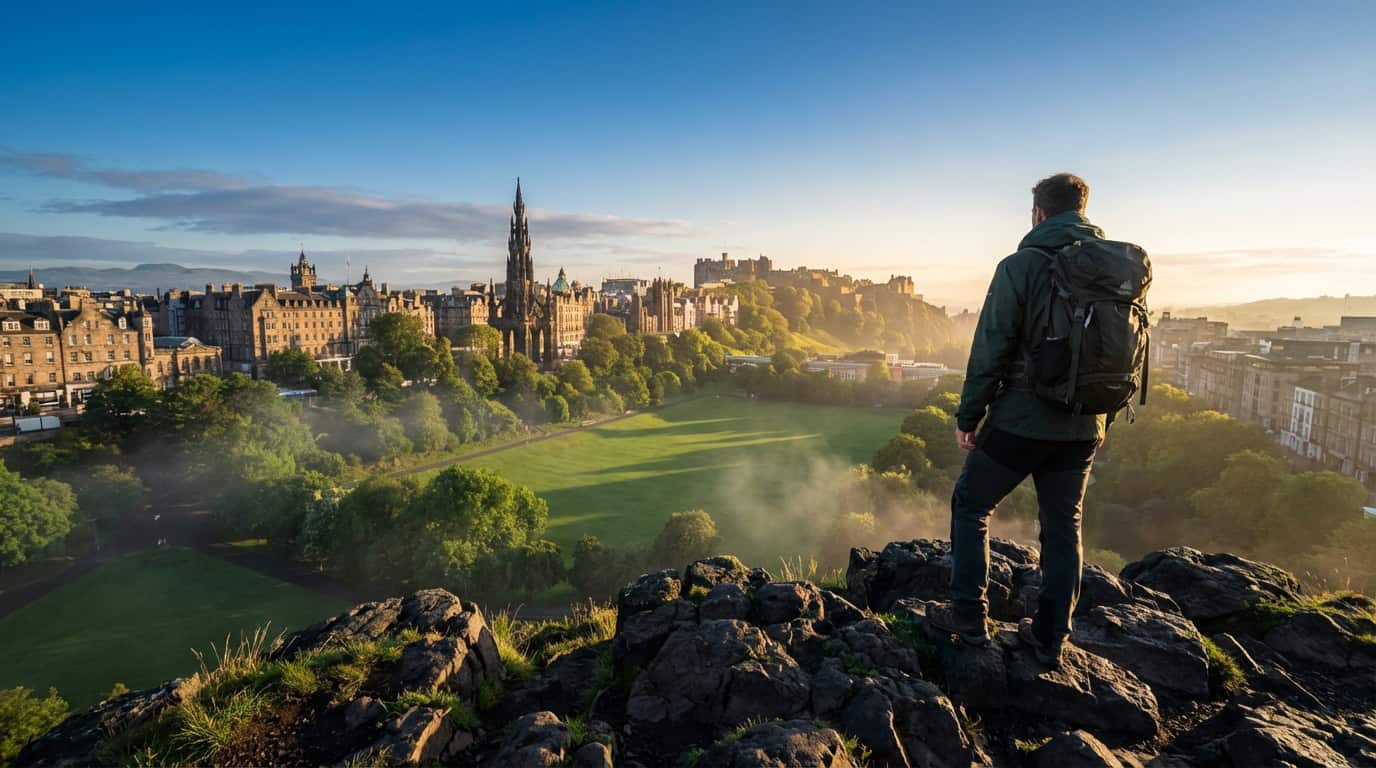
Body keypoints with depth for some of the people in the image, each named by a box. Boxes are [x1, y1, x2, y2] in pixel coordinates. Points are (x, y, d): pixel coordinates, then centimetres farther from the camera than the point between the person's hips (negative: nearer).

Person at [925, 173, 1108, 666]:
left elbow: (991, 350, -13)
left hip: (1021, 421, -5)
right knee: (1063, 528, 16)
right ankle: (1050, 639, 25)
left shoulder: (1021, 265, -11)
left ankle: (969, 618, 16)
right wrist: (1102, 418, 19)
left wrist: (967, 416, -5)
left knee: (970, 506, 13)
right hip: (1083, 428, 6)